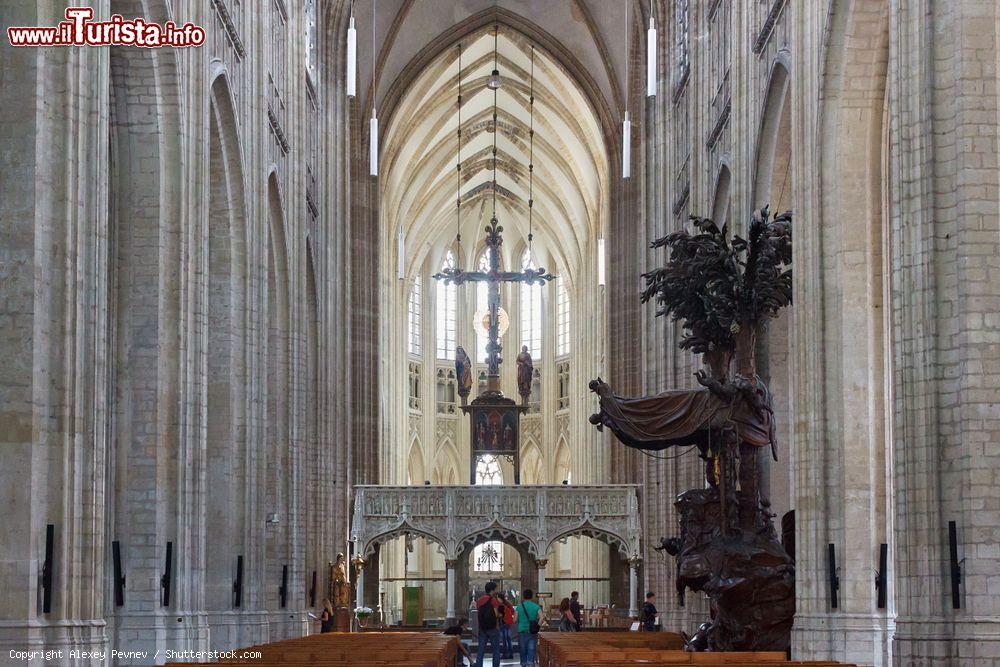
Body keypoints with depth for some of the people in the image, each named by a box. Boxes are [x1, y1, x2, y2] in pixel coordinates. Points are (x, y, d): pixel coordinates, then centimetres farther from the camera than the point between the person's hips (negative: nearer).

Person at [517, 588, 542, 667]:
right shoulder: (536, 607, -2)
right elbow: (541, 618, -14)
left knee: (523, 651, 12)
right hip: (532, 633, -1)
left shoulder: (519, 607, 1)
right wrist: (537, 627, -4)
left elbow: (515, 620, -1)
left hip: (522, 631, 1)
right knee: (531, 651, -2)